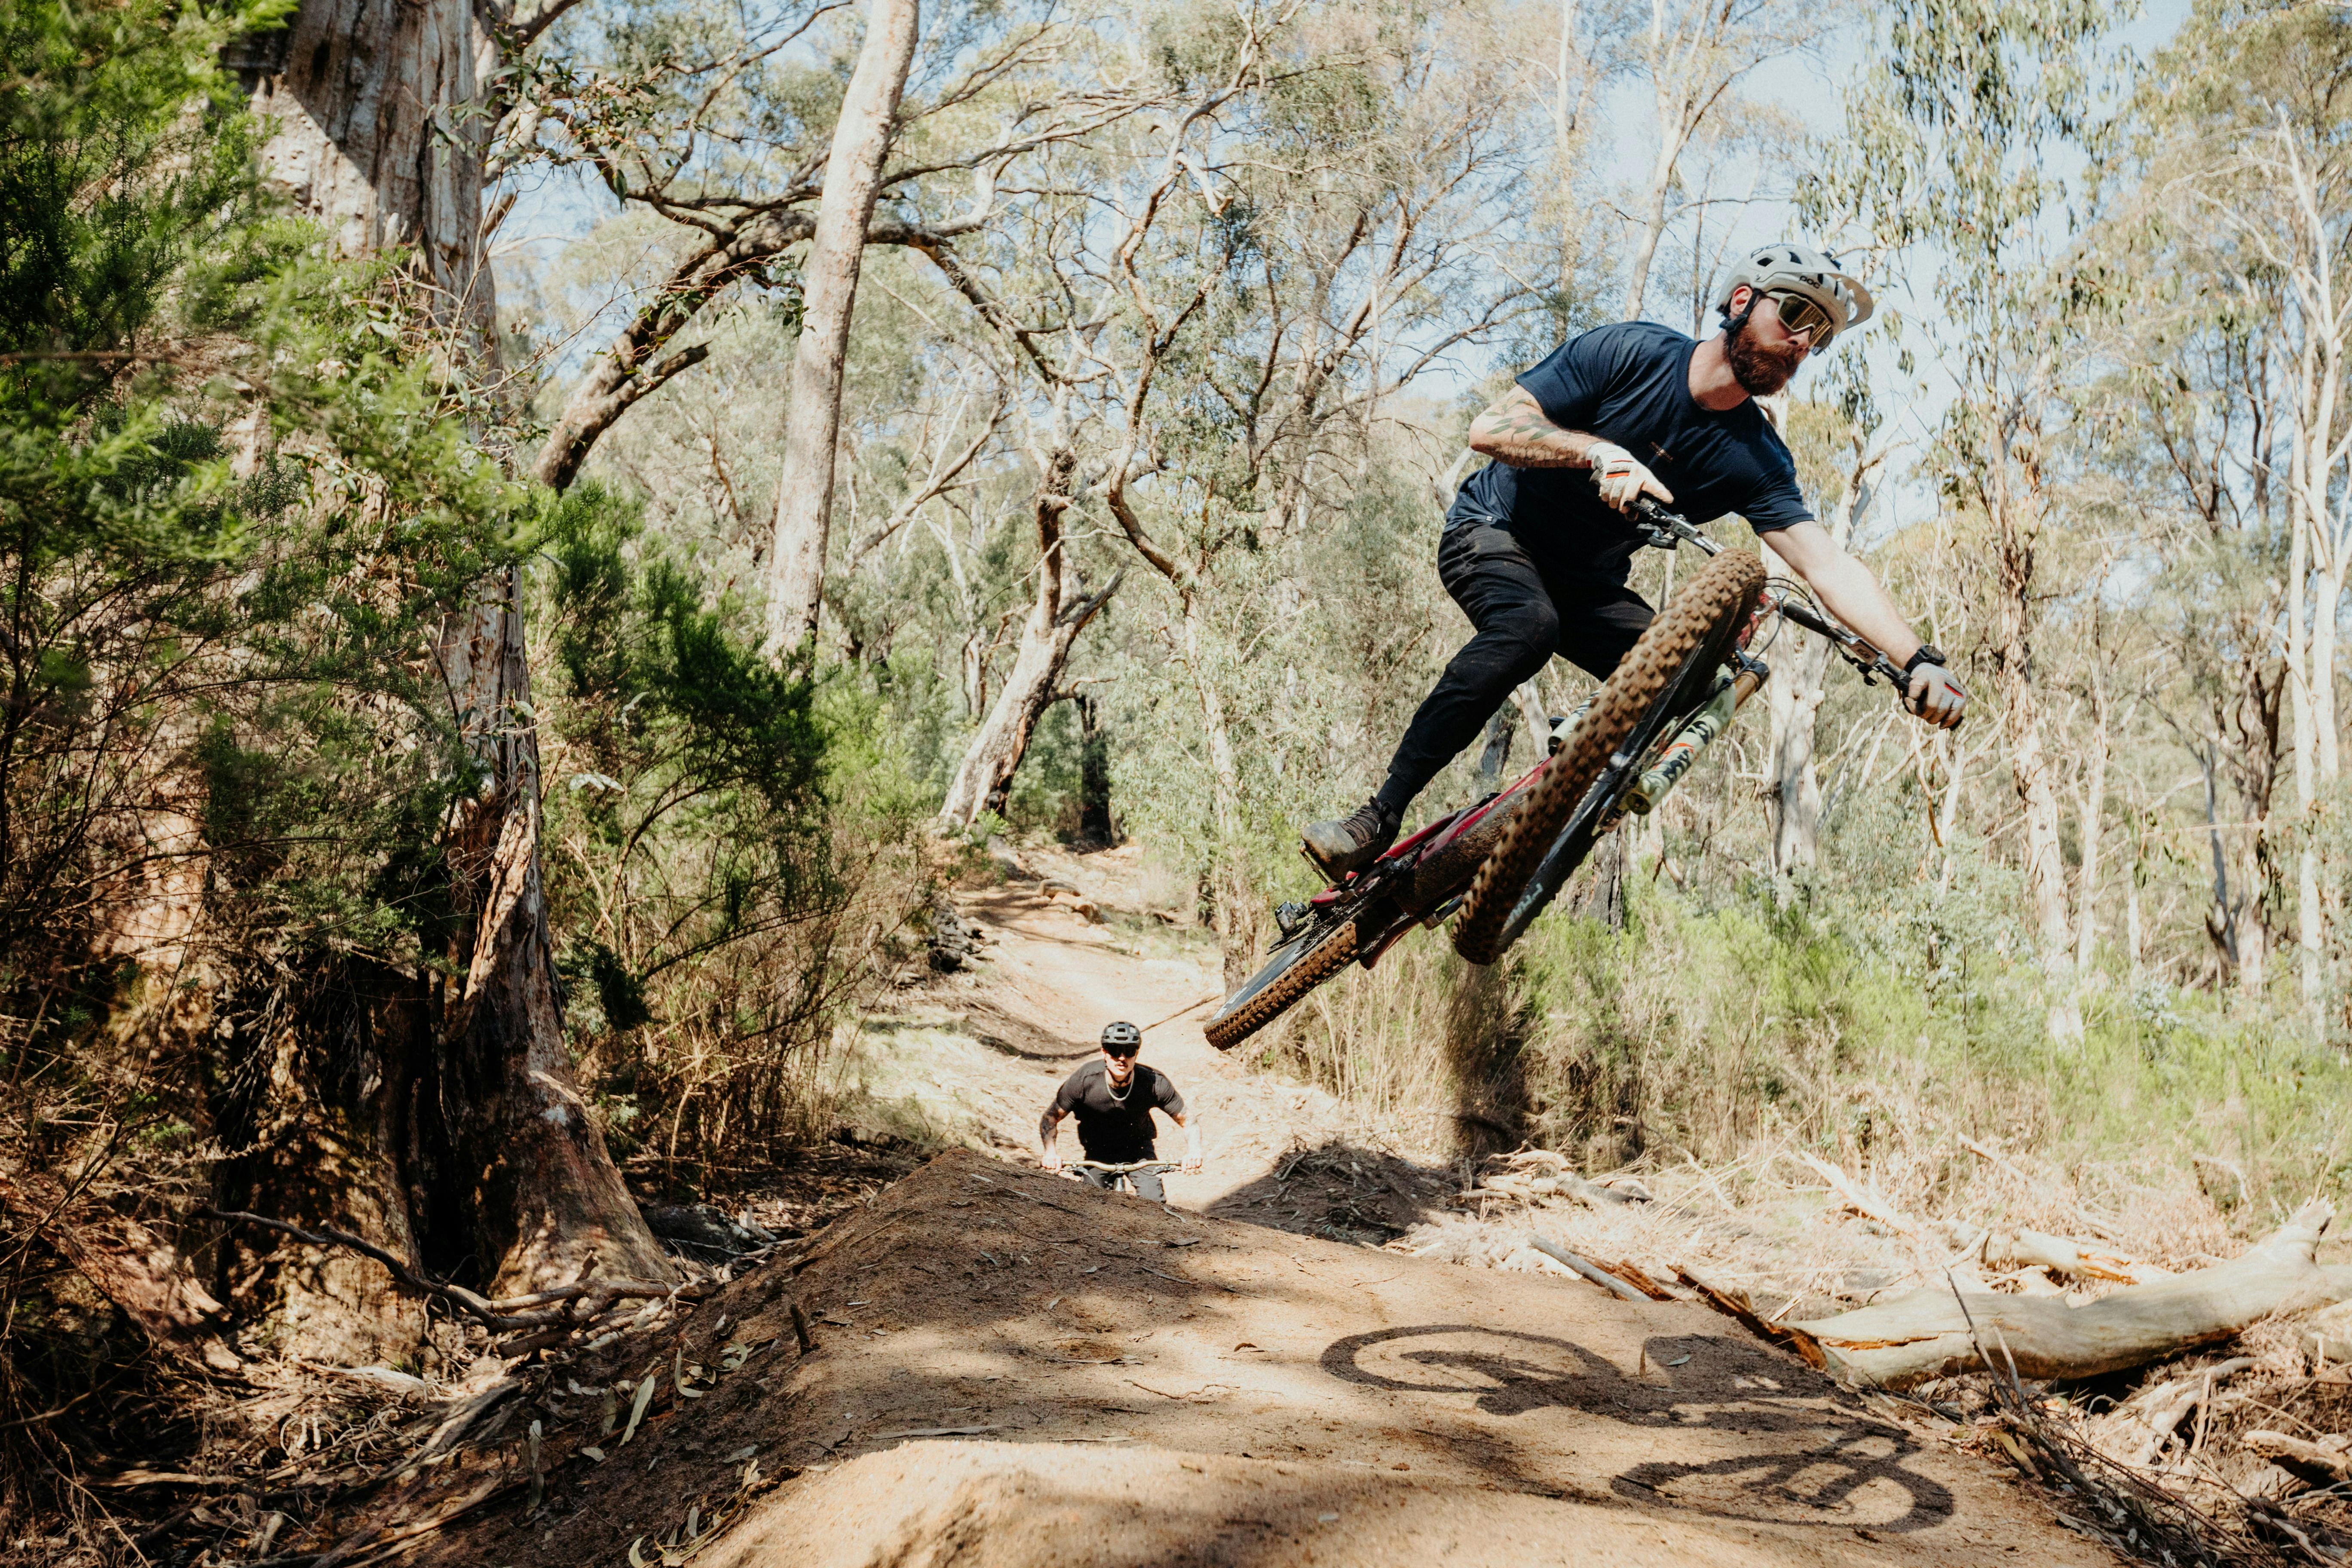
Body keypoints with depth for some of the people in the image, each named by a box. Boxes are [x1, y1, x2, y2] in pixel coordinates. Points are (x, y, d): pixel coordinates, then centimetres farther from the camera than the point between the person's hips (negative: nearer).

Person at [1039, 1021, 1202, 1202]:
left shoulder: (1154, 1083, -27)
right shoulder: (1084, 1080, -28)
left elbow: (1188, 1122, -16)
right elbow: (1050, 1118, -17)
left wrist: (1193, 1152, -36)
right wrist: (1051, 1152, -35)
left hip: (1139, 1150, 0)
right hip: (1098, 1154, 0)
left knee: (1155, 1205, -19)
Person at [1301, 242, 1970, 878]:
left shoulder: (1756, 460, -9)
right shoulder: (1631, 354, -17)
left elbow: (1829, 565, -19)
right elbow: (1491, 427, -21)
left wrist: (1919, 659, -34)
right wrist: (1599, 451, -37)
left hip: (1587, 584, 5)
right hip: (1493, 533, -4)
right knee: (1528, 626, -37)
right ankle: (1379, 818, -31)